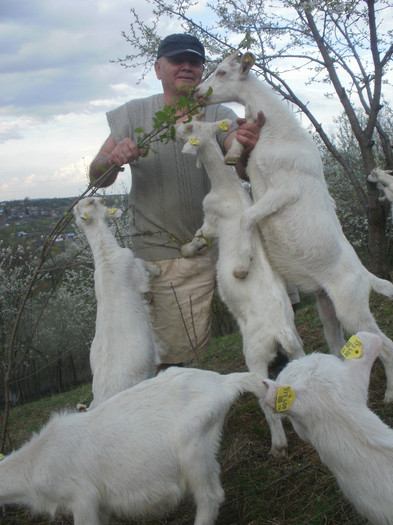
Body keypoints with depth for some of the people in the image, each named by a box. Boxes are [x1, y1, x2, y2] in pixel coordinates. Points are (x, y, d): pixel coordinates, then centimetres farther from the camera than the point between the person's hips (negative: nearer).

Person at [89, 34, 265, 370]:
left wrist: (246, 148, -35)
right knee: (176, 349, -5)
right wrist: (114, 159, -25)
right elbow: (98, 177, -1)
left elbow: (244, 171, -11)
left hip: (215, 241, 3)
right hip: (163, 251, -2)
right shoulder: (135, 114, 3)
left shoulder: (219, 115, 4)